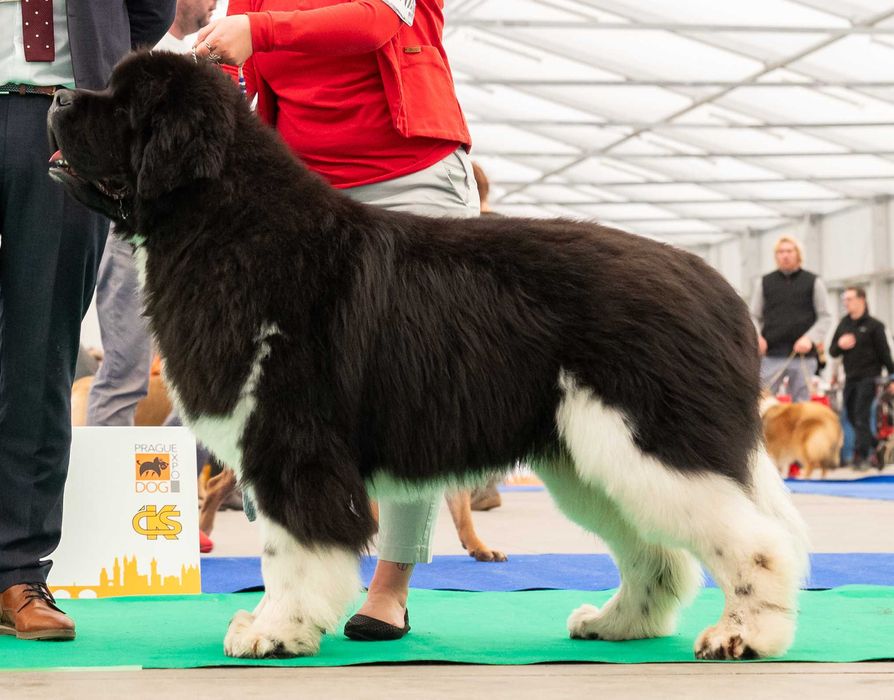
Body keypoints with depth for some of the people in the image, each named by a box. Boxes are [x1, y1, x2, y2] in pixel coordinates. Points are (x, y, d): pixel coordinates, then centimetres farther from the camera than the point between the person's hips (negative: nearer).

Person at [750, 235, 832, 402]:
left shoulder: (813, 282, 8)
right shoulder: (765, 283, 11)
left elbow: (825, 317, 5)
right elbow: (754, 317, 12)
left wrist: (810, 338, -11)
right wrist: (756, 336, -8)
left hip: (802, 355, 0)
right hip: (771, 355, 1)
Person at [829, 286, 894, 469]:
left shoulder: (874, 325, -3)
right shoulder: (843, 325, 13)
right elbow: (832, 352, 15)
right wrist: (839, 345, -8)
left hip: (868, 377, -6)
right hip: (850, 378, 6)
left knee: (861, 417, -12)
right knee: (852, 416, 6)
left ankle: (860, 455, -12)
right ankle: (875, 446, 19)